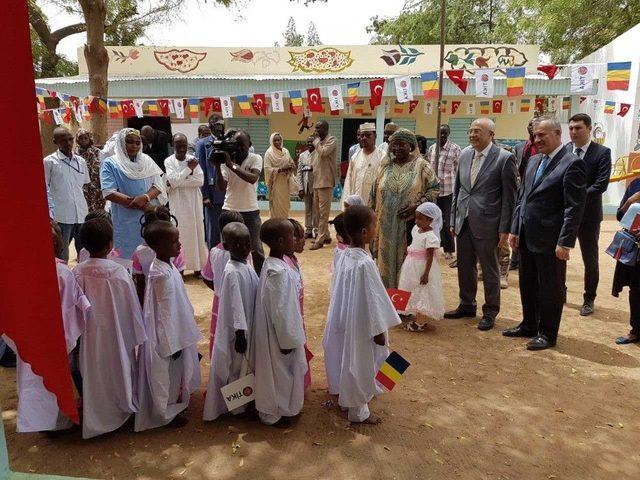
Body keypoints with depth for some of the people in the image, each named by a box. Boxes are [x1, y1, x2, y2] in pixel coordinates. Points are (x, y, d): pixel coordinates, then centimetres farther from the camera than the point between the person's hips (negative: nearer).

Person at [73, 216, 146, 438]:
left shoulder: (77, 272, -11)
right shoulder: (118, 272, -20)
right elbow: (131, 307, -12)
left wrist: (80, 332, 14)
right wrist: (137, 336, 2)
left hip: (89, 336, 3)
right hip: (115, 336, -3)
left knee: (93, 374, 20)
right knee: (117, 372, 18)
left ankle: (95, 416, 33)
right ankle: (123, 406, 35)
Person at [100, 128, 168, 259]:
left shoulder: (146, 160, 11)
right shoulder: (110, 164, 0)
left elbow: (159, 185, 3)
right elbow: (109, 193, -12)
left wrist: (145, 197, -20)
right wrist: (143, 206, -17)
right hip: (126, 223, -3)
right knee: (129, 256, 1)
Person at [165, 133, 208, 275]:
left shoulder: (193, 159, 3)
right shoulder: (169, 161, -1)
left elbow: (200, 181, -9)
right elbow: (173, 181, -15)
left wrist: (177, 182, -13)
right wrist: (189, 168, -14)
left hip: (194, 203, 2)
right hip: (177, 204, -2)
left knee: (196, 233, 5)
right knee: (179, 235, 0)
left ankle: (198, 265, 14)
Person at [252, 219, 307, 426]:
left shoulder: (271, 264, 1)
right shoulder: (278, 271, -29)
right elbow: (279, 310, -26)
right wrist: (287, 340, -17)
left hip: (274, 330, 9)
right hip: (278, 334, -9)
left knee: (278, 372, 24)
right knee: (278, 373, 10)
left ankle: (272, 409, 42)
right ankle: (273, 414, 30)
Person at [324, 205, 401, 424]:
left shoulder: (345, 255, -3)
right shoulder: (365, 263, -29)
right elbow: (370, 300, -23)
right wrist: (379, 330, -12)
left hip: (345, 319, 8)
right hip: (360, 324, -8)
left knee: (348, 360, 24)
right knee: (359, 365, 9)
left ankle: (346, 398, 43)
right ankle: (358, 411, 26)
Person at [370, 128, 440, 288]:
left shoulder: (421, 165, -3)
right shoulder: (386, 165, 8)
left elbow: (435, 188, -2)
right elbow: (374, 193, 12)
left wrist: (417, 205, -15)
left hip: (410, 225, -3)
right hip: (386, 226, 4)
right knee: (386, 261, 8)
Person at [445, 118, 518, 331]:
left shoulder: (505, 158, -9)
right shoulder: (464, 154, 8)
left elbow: (510, 196, -8)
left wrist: (504, 228, -11)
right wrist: (453, 219, 11)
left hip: (487, 224, -5)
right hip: (463, 222, 6)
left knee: (490, 270, 8)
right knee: (465, 267, 15)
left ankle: (490, 312, 24)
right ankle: (467, 305, 33)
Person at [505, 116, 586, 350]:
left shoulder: (572, 163, -12)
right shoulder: (534, 161, 12)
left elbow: (575, 207, -16)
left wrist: (565, 242, -18)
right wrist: (514, 230, 10)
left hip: (550, 241, -7)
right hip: (527, 238, 7)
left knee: (550, 289, 7)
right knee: (527, 285, 18)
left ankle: (547, 334, 22)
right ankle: (529, 326, 35)